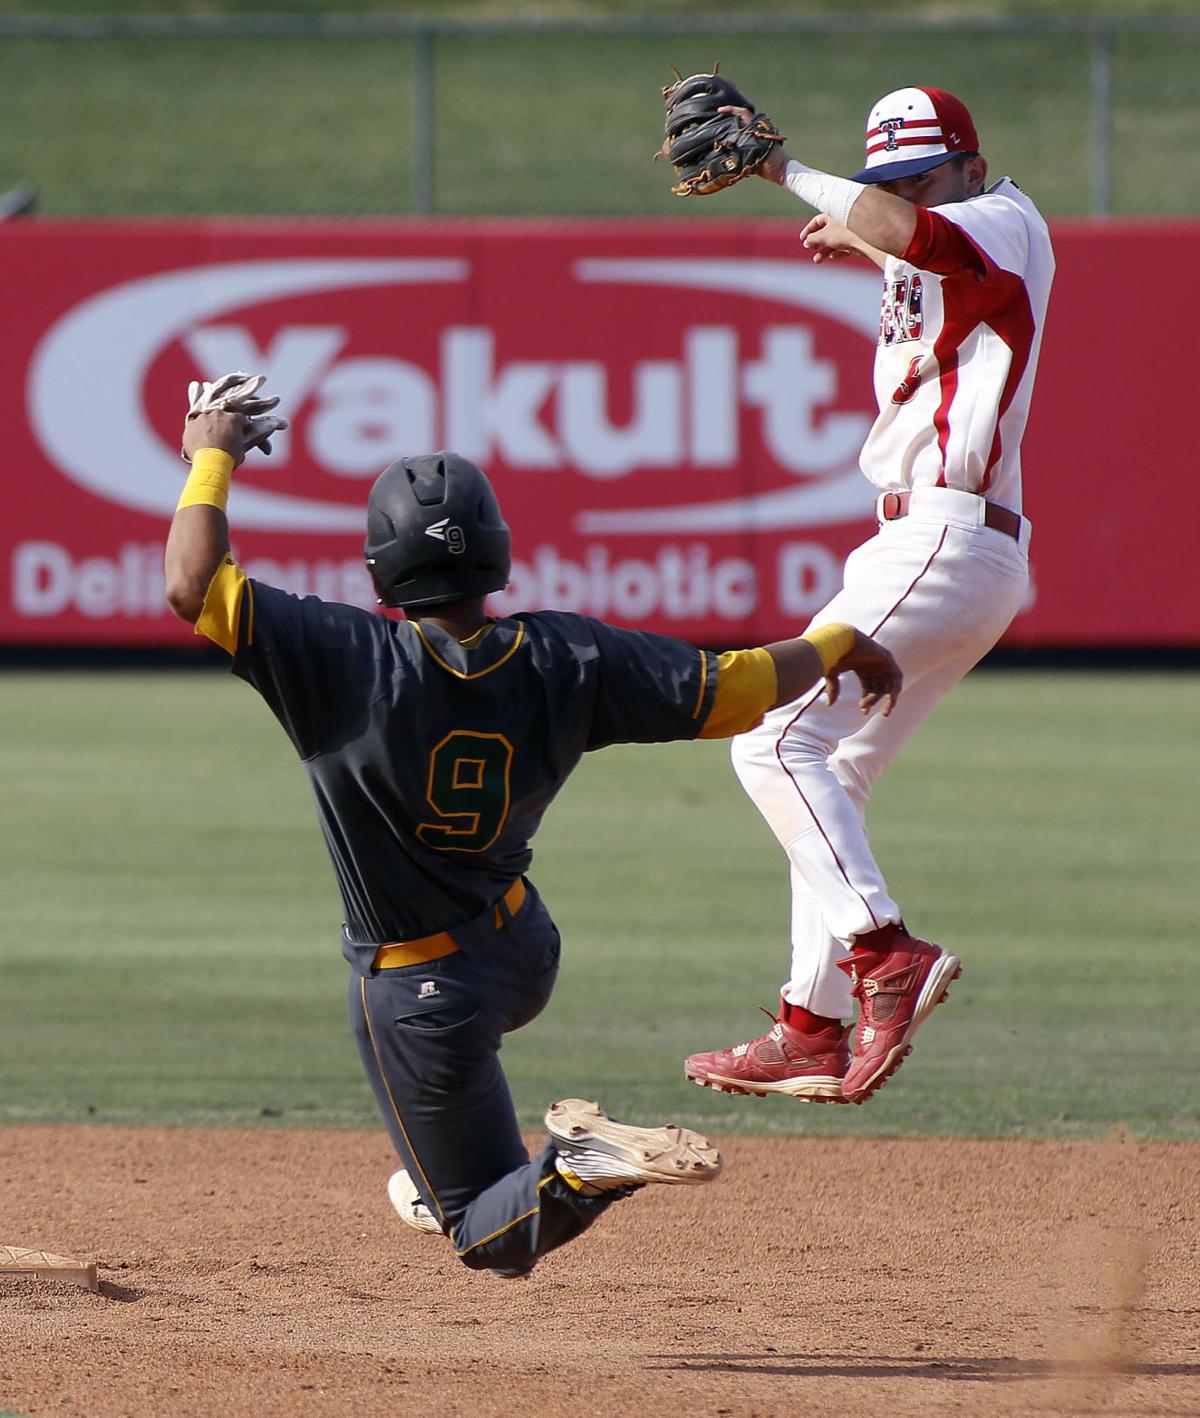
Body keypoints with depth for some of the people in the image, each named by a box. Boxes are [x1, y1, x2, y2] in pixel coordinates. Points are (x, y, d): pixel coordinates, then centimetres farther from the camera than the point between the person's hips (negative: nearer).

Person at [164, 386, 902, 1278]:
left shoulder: (353, 664, -27)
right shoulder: (566, 660, -15)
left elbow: (192, 587, -29)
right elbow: (731, 691, -8)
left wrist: (213, 460, -12)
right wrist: (841, 644, 11)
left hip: (420, 996, -5)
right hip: (527, 956, 5)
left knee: (494, 1237, 5)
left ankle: (579, 1171, -26)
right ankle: (444, 1180, 48)